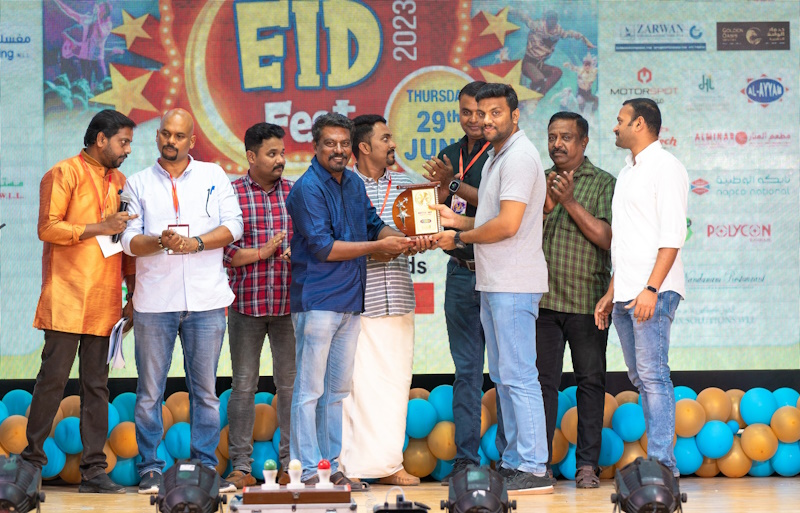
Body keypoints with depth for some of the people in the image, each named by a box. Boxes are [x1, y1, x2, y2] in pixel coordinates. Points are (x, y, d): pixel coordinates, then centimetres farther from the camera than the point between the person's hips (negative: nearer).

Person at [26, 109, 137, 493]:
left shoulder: (119, 182, 19)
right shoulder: (64, 174, -2)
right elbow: (48, 228, -12)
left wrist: (134, 293, 16)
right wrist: (100, 227, -15)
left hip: (105, 301, 6)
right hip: (66, 299, -6)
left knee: (97, 385, 4)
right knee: (54, 377, -5)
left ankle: (94, 469, 4)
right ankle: (32, 458, 6)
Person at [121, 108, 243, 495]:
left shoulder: (213, 176, 10)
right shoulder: (138, 184, 9)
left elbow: (233, 226, 2)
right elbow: (129, 239, 1)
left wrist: (197, 242, -13)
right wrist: (160, 242, -19)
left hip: (206, 300, 1)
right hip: (155, 300, 0)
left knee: (205, 389, 4)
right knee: (150, 390, 0)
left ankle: (206, 467, 11)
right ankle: (150, 469, 7)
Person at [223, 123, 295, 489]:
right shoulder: (231, 194, 0)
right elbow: (222, 251, -5)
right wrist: (262, 252, -14)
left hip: (288, 303, 2)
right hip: (246, 303, -2)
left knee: (291, 382, 5)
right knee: (244, 383, 3)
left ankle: (291, 462, 11)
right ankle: (241, 465, 7)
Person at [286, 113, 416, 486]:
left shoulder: (354, 183, 12)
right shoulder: (307, 188, -12)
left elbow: (373, 224, 19)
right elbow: (323, 247, -16)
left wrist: (402, 238, -2)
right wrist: (379, 246, -15)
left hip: (350, 300, 8)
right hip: (317, 300, -8)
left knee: (338, 389, 13)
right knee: (309, 390, -4)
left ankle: (332, 467, 20)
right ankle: (306, 472, -1)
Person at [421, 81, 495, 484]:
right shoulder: (450, 156, 15)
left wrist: (454, 184, -20)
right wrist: (440, 186, -7)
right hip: (460, 272, 5)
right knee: (466, 369, 6)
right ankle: (466, 459, 8)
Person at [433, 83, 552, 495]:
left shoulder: (519, 156, -13)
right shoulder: (495, 158, 20)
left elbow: (507, 224, -20)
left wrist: (459, 238, -9)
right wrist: (458, 221, 12)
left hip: (514, 286, -11)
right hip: (493, 283, 11)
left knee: (518, 376, -10)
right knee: (502, 377, 13)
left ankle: (533, 469, -10)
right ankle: (513, 463, 19)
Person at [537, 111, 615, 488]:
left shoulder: (603, 184, 3)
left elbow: (608, 238, -7)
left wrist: (571, 202, -12)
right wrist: (545, 207, -9)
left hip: (587, 300, -2)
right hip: (543, 299, 2)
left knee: (591, 381, 1)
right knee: (542, 380, 2)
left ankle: (588, 464, 5)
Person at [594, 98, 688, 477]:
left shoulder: (665, 167, -6)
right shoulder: (628, 172, 22)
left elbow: (672, 235, -14)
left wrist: (651, 289, -22)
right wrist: (612, 292, 21)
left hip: (653, 291, -9)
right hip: (626, 294, 9)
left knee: (653, 374, -13)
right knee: (640, 377, 8)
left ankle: (662, 463, -14)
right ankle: (660, 460, 10)